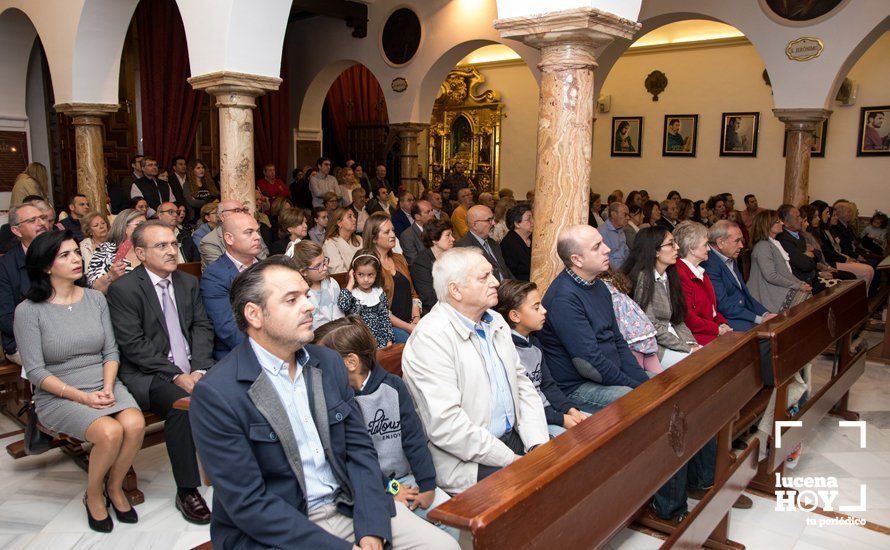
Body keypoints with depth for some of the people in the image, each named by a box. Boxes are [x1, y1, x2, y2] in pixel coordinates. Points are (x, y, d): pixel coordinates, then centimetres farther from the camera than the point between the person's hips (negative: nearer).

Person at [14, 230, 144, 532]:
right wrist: (82, 397, -18)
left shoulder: (95, 298, 6)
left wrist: (108, 387, -11)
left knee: (135, 424, -27)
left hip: (104, 385, 4)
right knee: (110, 432, -30)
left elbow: (111, 351, 7)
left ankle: (115, 487, 3)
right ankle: (93, 496, 1)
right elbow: (36, 372, -9)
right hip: (58, 395, -3)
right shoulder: (29, 311, -6)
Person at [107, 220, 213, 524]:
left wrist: (199, 369, -9)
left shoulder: (188, 282, 13)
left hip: (192, 368, 5)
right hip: (149, 374, -5)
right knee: (181, 404, -32)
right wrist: (176, 376, -19)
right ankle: (187, 491, -17)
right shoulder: (122, 289, -5)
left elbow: (202, 327, 9)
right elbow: (133, 345, -12)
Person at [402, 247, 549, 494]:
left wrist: (538, 445, -3)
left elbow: (522, 383, 12)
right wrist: (511, 460, -18)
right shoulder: (430, 338, -17)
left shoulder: (495, 321, 11)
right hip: (469, 463, -8)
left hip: (514, 438, 8)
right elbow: (445, 423, -23)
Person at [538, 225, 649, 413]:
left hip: (612, 374, 9)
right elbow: (589, 363, -23)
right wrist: (635, 386, -14)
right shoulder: (563, 299, -22)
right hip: (577, 387, -9)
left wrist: (643, 381, 2)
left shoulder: (598, 286, 9)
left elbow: (617, 340, 13)